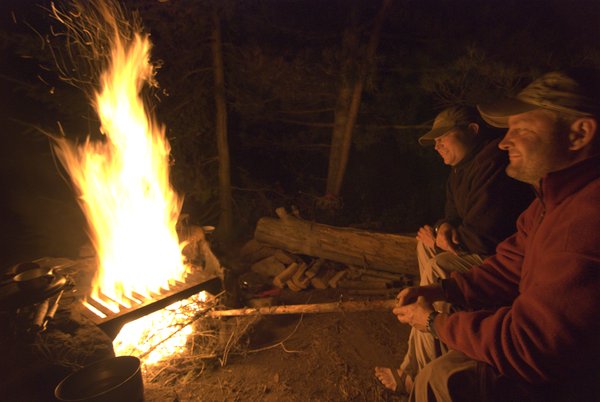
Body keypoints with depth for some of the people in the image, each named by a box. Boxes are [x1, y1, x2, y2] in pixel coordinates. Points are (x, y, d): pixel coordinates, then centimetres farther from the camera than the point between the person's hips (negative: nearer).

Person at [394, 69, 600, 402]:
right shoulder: (555, 197, 1)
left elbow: (527, 345, -31)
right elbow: (509, 267, 7)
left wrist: (436, 323, -16)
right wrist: (440, 290, -6)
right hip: (556, 358, 9)